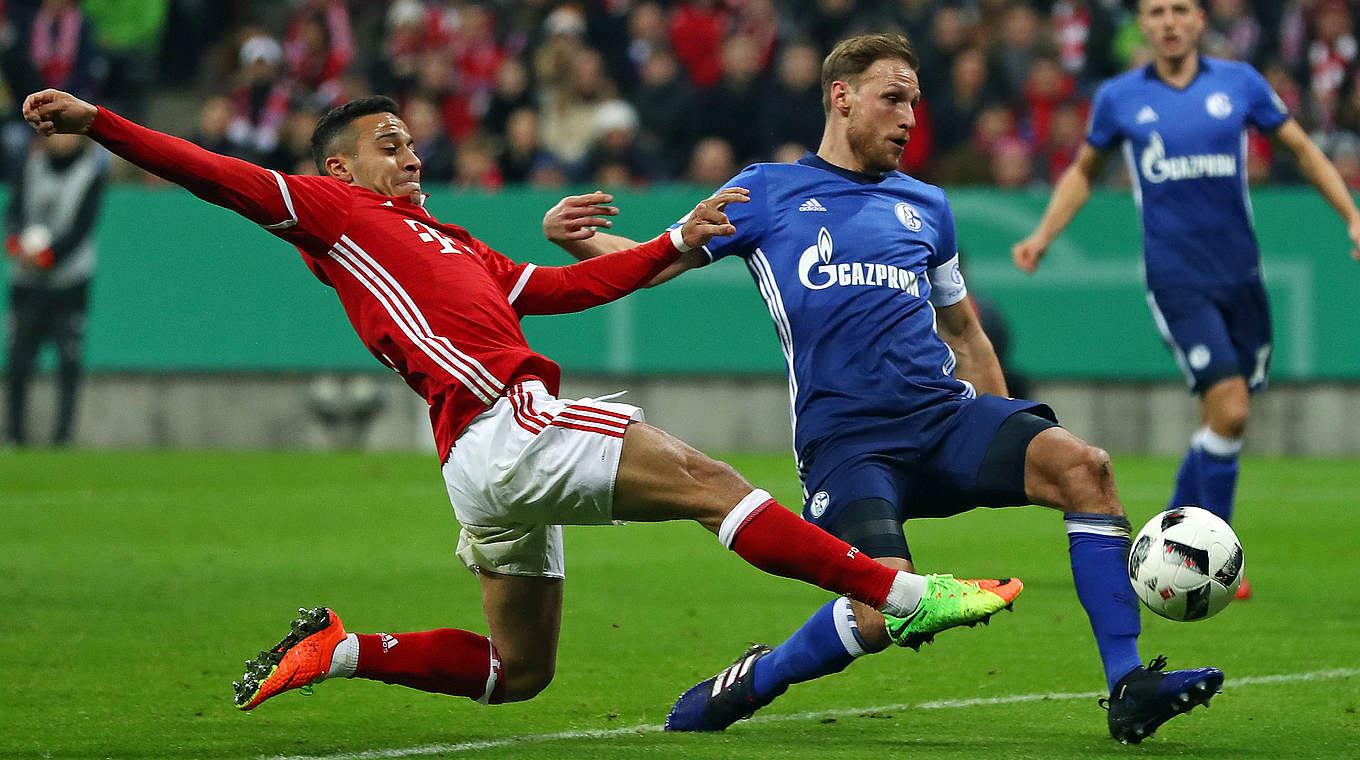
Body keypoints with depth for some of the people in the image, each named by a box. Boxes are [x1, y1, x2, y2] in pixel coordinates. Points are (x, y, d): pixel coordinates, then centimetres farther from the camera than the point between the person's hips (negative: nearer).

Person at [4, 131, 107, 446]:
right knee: (18, 359, -1)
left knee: (69, 359, -5)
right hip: (26, 279, 3)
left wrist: (46, 257, -18)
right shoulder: (32, 164, 7)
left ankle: (64, 432, -2)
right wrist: (17, 243, -13)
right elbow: (14, 212, 7)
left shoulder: (93, 169, -3)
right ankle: (16, 430, 5)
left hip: (69, 280, -3)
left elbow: (82, 226, -9)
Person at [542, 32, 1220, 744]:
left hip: (945, 412, 4)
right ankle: (749, 684, 1)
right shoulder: (767, 193, 11)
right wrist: (574, 236, -13)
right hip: (844, 439, -4)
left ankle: (1128, 688, -19)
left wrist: (1005, 442, 28)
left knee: (1083, 466, -23)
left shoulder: (926, 205, 22)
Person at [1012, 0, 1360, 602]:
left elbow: (1302, 148, 13)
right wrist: (1042, 237, 7)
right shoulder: (1119, 97, 2)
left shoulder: (1239, 83, 4)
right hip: (1175, 279, -3)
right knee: (1229, 408, -16)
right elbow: (1084, 171, 17)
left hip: (1239, 274, 3)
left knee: (1224, 418, 7)